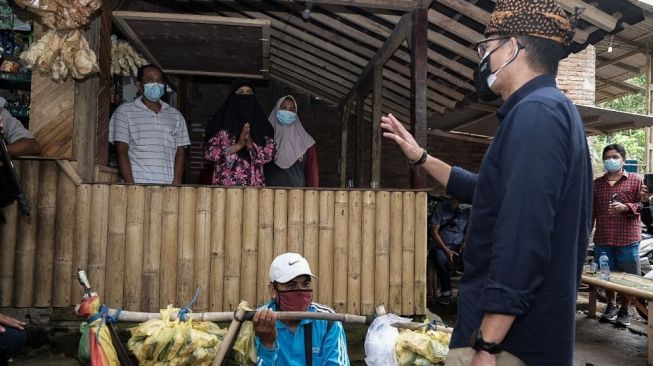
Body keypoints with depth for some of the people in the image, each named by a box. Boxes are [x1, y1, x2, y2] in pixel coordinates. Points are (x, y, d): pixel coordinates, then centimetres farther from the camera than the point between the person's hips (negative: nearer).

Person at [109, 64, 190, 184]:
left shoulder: (176, 116, 16)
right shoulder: (124, 111, 8)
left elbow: (180, 153, 11)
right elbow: (122, 152, 2)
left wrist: (176, 184, -3)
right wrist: (131, 185, -9)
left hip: (168, 186, 2)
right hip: (137, 184, -2)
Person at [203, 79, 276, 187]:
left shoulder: (260, 123, 10)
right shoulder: (221, 121, 4)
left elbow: (271, 153, 2)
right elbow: (209, 152, -3)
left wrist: (250, 144, -13)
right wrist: (238, 145, -12)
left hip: (254, 183, 2)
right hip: (225, 182, -2)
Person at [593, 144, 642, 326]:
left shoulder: (635, 180, 2)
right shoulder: (597, 183, 11)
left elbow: (643, 205, -1)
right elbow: (591, 210, 12)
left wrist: (626, 207, -18)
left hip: (628, 239, -3)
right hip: (602, 239, 3)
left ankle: (624, 311, 23)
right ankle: (611, 306, 30)